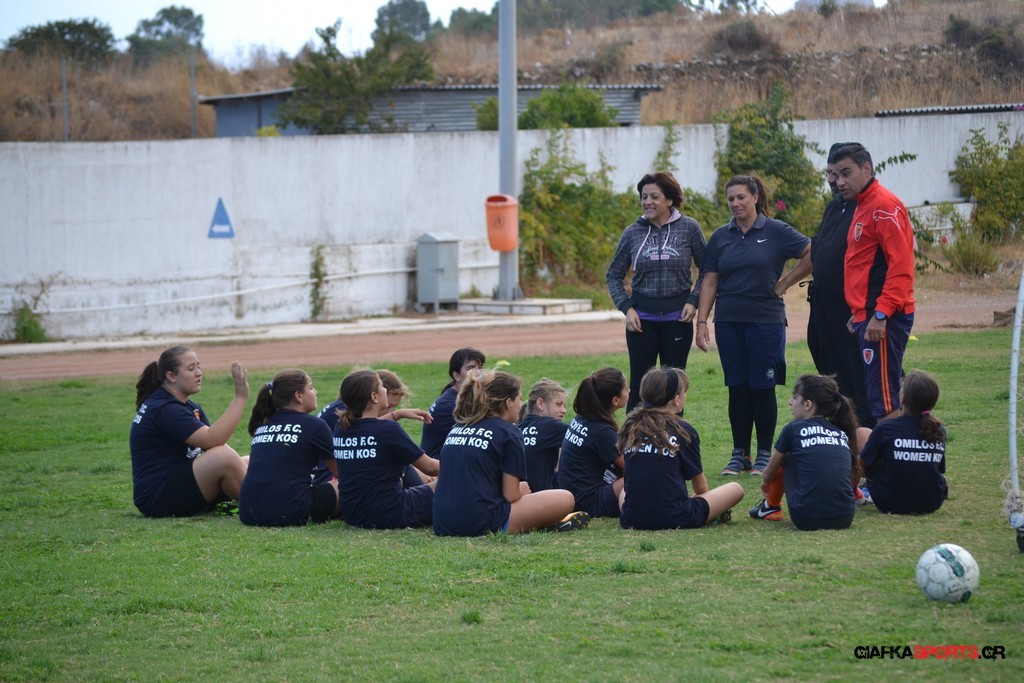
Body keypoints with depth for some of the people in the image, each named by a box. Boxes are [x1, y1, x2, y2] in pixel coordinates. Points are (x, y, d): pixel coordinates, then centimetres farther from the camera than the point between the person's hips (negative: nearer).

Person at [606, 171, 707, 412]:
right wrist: (626, 307, -3)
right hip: (641, 318, 1)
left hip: (677, 318, -1)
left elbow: (706, 269, 6)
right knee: (639, 385, 0)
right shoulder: (632, 232, 2)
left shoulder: (689, 228, -1)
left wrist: (693, 301, -6)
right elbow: (614, 275, 10)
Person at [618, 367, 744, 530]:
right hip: (674, 519, -3)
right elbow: (700, 487, 8)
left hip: (632, 520, 3)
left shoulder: (630, 427, 8)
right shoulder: (684, 431, -4)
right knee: (736, 489, 12)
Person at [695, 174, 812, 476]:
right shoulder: (720, 237, 9)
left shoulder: (776, 232, -2)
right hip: (729, 322, 3)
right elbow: (710, 282, 8)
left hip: (766, 320, -3)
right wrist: (701, 321, 0)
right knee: (737, 388, 5)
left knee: (762, 387, -1)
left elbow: (813, 255, -5)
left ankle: (765, 454, 9)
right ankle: (739, 454, 13)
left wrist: (784, 284, -4)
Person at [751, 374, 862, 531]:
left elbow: (769, 473, 21)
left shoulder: (794, 429, 5)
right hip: (844, 519, 4)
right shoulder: (842, 434, 16)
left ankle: (770, 506, 38)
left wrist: (766, 482, 48)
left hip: (807, 520, -4)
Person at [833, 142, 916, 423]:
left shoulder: (884, 206, -12)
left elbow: (900, 266, -20)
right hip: (868, 316, 10)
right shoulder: (864, 206, 19)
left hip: (882, 320, -10)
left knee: (883, 401, -10)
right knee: (887, 396, 11)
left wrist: (881, 314, -23)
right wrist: (859, 313, 19)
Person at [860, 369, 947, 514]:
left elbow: (863, 465, -3)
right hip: (932, 504, 4)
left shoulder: (885, 429, -16)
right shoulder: (939, 432, -5)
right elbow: (941, 469, 9)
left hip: (891, 504, -4)